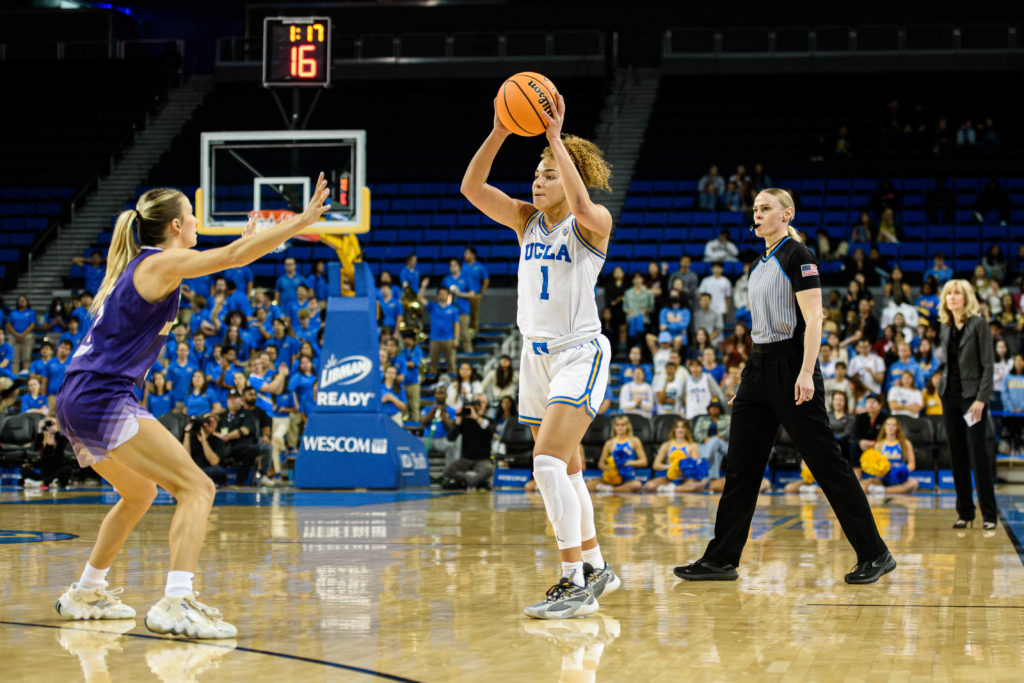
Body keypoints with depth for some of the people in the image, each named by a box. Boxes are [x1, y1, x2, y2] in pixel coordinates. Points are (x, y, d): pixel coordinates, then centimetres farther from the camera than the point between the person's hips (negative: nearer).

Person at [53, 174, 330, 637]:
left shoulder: (136, 265, 19)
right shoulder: (161, 263, -7)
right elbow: (233, 258, -16)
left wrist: (242, 243, 41)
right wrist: (303, 220, -13)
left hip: (78, 402, 10)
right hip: (104, 398, -10)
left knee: (139, 494, 30)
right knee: (197, 489, -13)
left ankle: (86, 592, 37)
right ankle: (175, 604, -29)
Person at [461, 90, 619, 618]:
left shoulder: (593, 224, -8)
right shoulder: (527, 220, 8)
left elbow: (581, 205, -33)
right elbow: (472, 188, -4)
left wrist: (557, 138, -28)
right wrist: (499, 135, -15)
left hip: (580, 352, -7)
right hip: (537, 354, 8)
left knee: (549, 462, -21)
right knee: (565, 469, 15)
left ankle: (576, 584, -20)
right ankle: (595, 566, 29)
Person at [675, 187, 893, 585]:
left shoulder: (797, 256, -9)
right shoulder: (761, 262, 16)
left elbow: (813, 320, -16)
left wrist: (806, 374, -24)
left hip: (790, 366, -9)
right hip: (759, 366, 9)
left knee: (826, 462, -6)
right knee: (741, 466, 6)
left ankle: (875, 555, 1)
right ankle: (722, 559, 10)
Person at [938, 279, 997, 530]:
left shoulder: (978, 324, -7)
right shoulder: (946, 327, 12)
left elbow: (987, 364, -10)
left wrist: (981, 399, -16)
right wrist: (942, 382, 9)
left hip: (972, 395, -6)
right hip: (950, 395, 6)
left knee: (978, 452, -8)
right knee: (958, 455, 6)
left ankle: (989, 513, -2)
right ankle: (965, 512, 11)